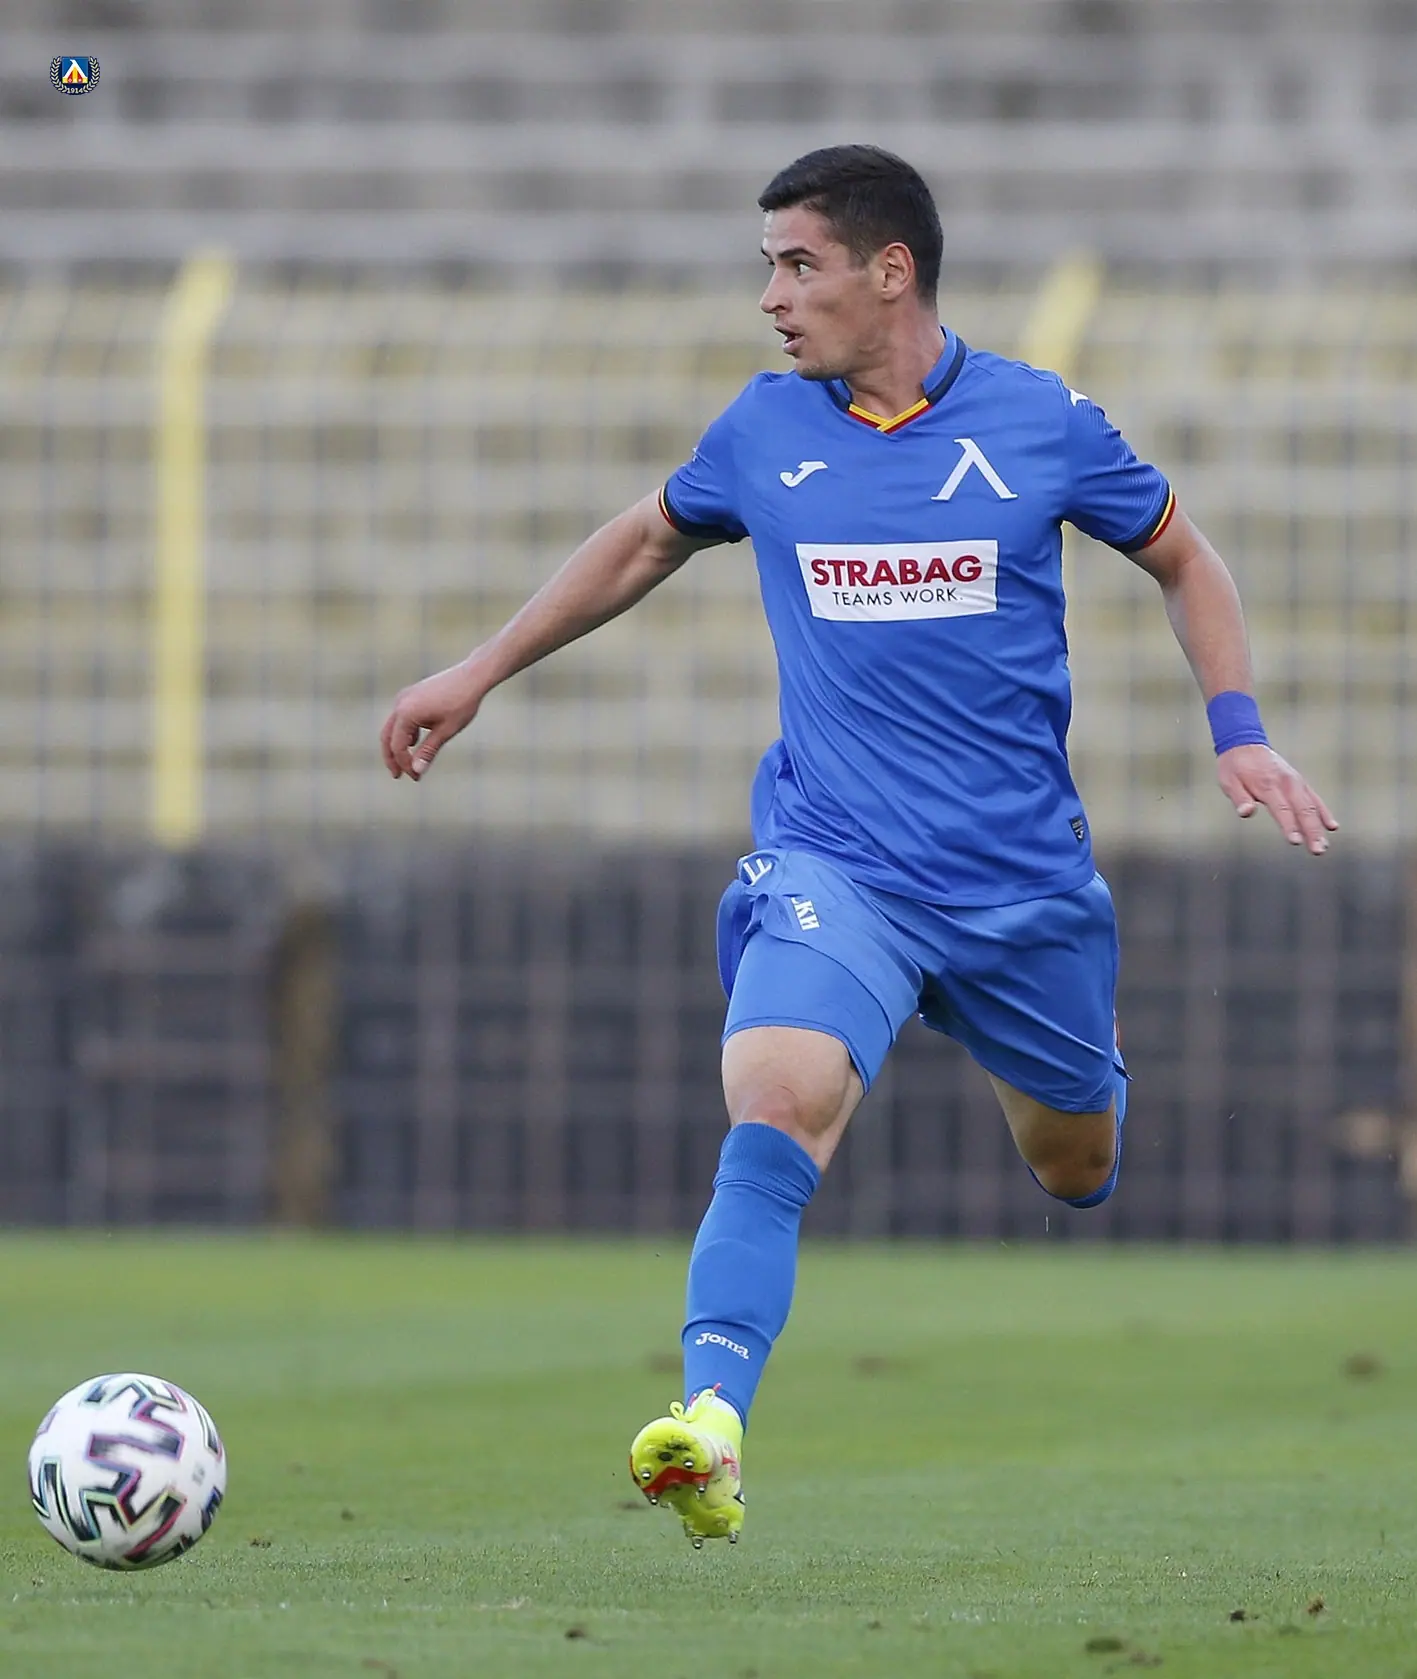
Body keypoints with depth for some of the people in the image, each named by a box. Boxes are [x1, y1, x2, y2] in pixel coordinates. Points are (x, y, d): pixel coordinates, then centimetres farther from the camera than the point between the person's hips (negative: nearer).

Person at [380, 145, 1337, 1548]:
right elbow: (645, 543, 21)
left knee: (1073, 1168, 16)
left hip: (1024, 877, 1)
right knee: (774, 1104, -27)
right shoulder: (765, 430, 2)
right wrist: (479, 672, 21)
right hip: (834, 865, 0)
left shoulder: (1040, 422, -3)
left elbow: (1183, 562, 12)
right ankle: (711, 1427, -34)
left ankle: (1096, 1095, 54)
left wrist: (1238, 730, -1)